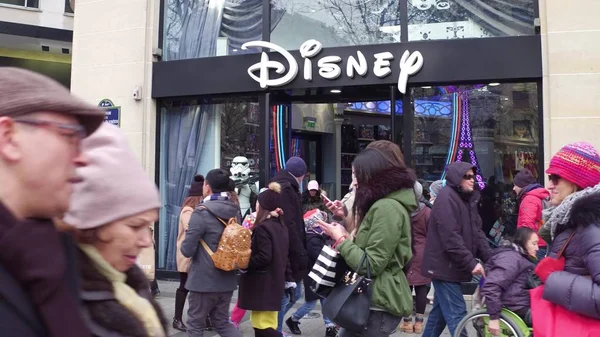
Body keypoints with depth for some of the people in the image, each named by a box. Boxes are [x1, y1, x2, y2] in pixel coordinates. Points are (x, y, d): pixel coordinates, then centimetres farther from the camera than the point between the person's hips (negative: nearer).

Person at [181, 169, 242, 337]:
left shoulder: (202, 213, -17)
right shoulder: (235, 211, 5)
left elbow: (187, 250, -17)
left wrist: (184, 246, 4)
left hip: (204, 280, -6)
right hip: (227, 279, 7)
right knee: (222, 322, 19)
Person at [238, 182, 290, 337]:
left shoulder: (263, 228, -16)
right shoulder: (281, 226, 11)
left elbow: (264, 257, -23)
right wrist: (287, 277, 21)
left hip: (263, 284, -9)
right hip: (274, 281, 9)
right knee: (265, 324, 13)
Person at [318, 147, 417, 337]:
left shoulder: (387, 208, -19)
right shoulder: (383, 204, 15)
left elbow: (371, 265, -21)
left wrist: (341, 240, -10)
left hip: (379, 304, -10)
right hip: (374, 299, 10)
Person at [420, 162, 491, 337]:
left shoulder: (468, 198, 14)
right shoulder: (446, 197, -16)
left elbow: (476, 231, 12)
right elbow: (451, 237, -22)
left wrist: (489, 258, 0)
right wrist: (471, 262, -21)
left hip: (452, 266, 9)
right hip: (445, 265, -9)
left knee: (440, 311, 17)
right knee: (456, 314, -8)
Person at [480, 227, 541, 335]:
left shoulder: (521, 258, 17)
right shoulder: (511, 258, -14)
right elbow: (491, 286, -25)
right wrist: (494, 317, -25)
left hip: (526, 306, 10)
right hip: (517, 310, -10)